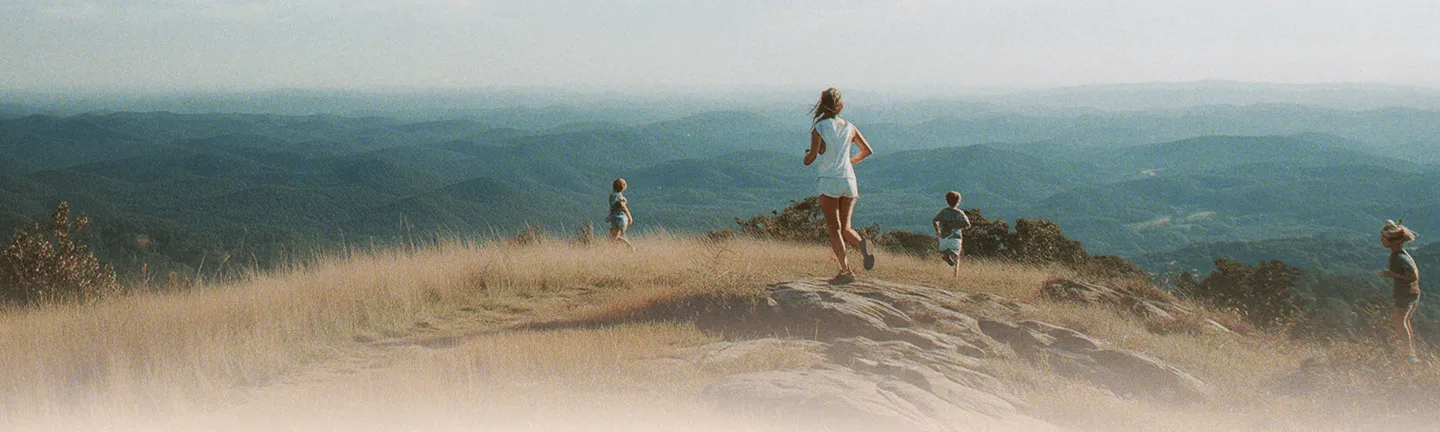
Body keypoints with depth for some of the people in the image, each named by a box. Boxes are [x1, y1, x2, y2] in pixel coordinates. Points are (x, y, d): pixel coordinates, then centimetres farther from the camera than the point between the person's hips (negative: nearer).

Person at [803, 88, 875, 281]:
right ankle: (862, 243, -19)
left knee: (834, 229, 0)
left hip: (828, 182, -4)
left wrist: (807, 155, 9)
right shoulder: (849, 127, 7)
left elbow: (811, 158, -14)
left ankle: (846, 270, -10)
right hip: (849, 181, 4)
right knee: (845, 228, 13)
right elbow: (867, 150, 13)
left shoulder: (818, 128, -8)